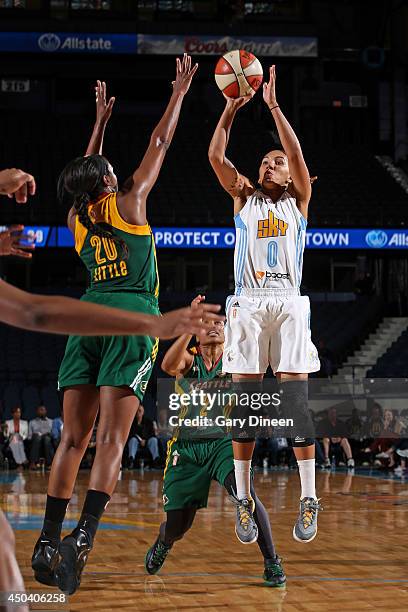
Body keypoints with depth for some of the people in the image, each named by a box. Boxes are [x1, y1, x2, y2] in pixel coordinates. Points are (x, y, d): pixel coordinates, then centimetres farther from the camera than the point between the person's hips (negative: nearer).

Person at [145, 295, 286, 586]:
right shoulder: (189, 360, -1)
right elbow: (168, 365, -26)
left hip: (224, 443, -1)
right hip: (187, 447, 1)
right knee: (177, 527, 4)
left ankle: (272, 563, -19)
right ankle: (163, 543, 42)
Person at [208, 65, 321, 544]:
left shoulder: (297, 200, 14)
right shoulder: (244, 198, 17)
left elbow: (297, 154, -3)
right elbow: (215, 156, 4)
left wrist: (273, 106, -6)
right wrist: (232, 108, -3)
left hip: (288, 304, -1)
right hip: (248, 306, 1)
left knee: (295, 400, -9)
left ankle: (308, 501, -7)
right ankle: (244, 500, 3)